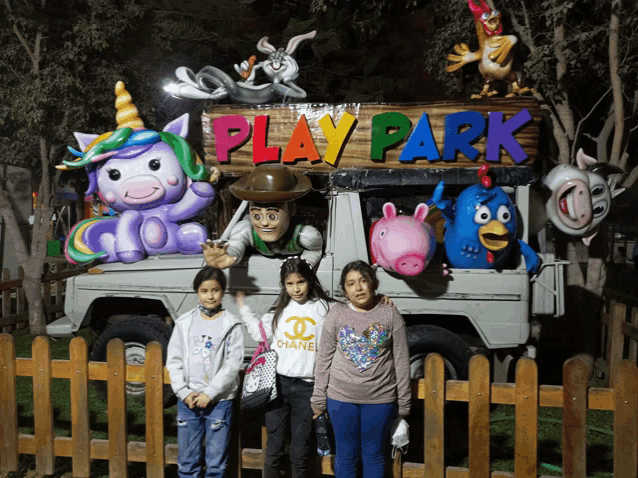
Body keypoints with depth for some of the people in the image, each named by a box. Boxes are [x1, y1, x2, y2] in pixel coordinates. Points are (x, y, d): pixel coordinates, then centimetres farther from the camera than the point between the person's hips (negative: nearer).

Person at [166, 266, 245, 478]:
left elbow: (233, 364, -8)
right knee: (187, 460, 11)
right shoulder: (184, 323, 4)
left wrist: (210, 393, -13)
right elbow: (174, 360, 4)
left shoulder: (231, 324, -4)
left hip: (220, 400, -2)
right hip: (188, 400, 3)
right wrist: (184, 392, -6)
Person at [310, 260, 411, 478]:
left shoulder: (390, 314, -4)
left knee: (374, 454, 12)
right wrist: (318, 400, 4)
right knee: (346, 454, 12)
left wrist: (403, 403, 1)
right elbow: (324, 360, 3)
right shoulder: (337, 314, -2)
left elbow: (401, 362, 0)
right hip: (341, 398, 1)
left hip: (380, 399, 0)